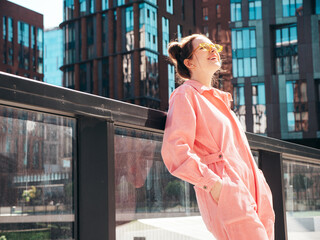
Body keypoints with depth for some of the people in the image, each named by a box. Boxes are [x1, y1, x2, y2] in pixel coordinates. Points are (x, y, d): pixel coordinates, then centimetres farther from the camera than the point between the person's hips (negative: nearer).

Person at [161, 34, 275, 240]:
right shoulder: (186, 94, 1)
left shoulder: (220, 99, 27)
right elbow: (174, 149, -12)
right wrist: (212, 182, -21)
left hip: (252, 194, 8)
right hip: (226, 193, -8)